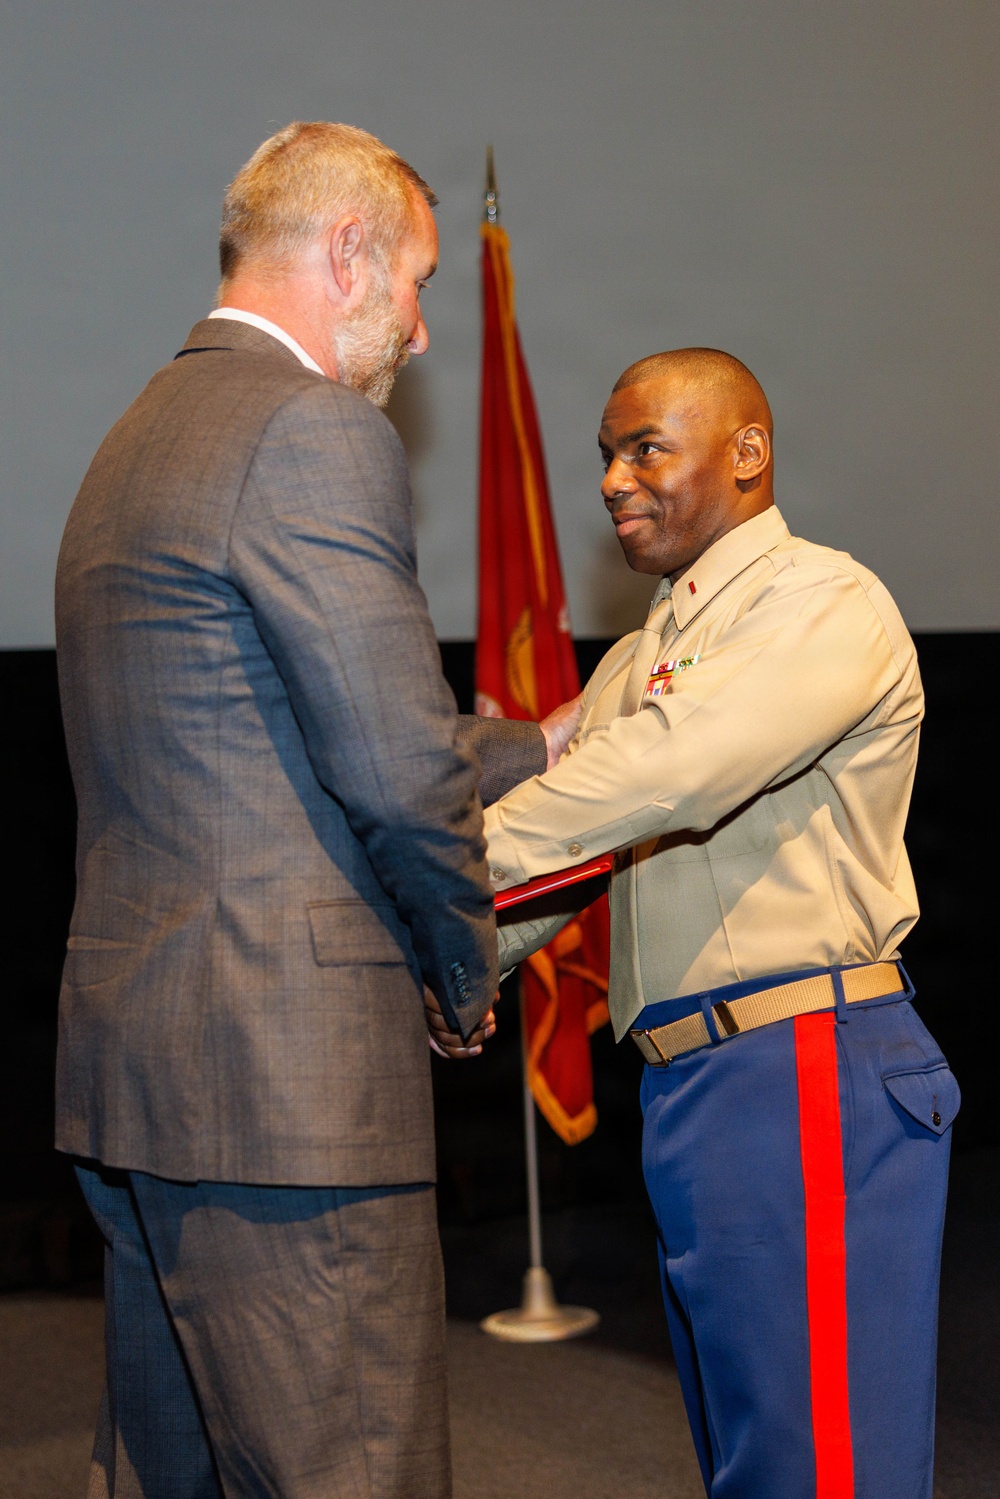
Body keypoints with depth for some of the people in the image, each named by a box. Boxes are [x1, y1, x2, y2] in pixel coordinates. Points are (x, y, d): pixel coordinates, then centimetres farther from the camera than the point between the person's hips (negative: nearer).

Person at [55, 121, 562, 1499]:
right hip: (284, 1074, -10)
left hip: (131, 1068, 10)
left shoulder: (140, 438, 19)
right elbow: (396, 771, -16)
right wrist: (468, 973, 1)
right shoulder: (316, 431, -12)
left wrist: (536, 752, 29)